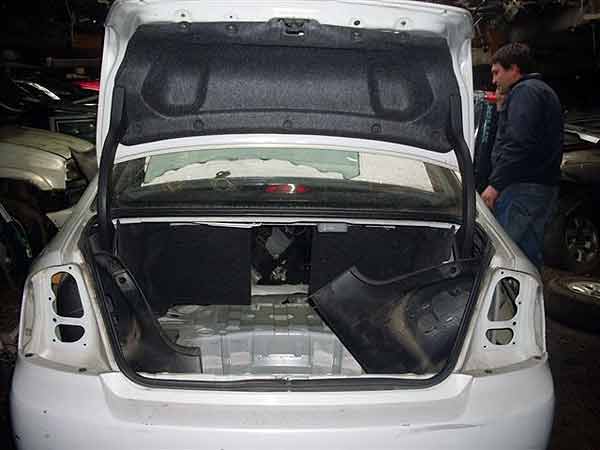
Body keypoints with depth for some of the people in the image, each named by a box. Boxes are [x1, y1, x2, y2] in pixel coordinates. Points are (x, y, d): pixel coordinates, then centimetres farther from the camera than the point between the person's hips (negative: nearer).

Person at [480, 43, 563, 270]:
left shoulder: (524, 92, -8)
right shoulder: (542, 91, 26)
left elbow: (519, 144, -20)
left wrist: (496, 183, -19)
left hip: (523, 190, -11)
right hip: (542, 186, 11)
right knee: (529, 257, 13)